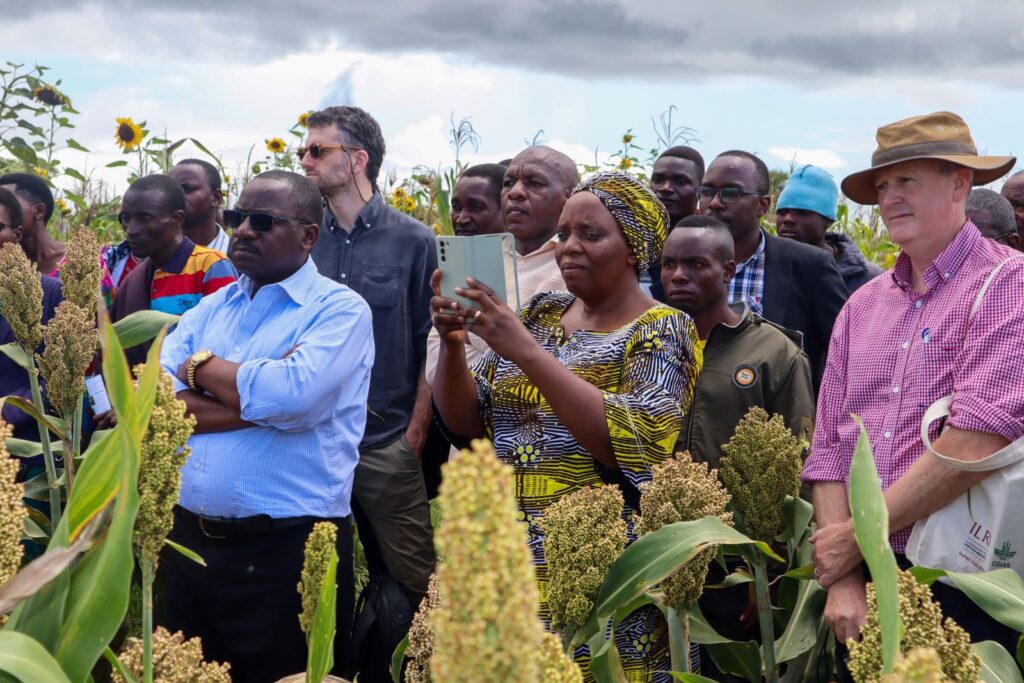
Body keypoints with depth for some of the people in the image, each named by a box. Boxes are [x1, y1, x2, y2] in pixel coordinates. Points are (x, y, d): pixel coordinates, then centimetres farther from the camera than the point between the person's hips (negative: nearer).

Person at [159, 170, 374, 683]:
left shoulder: (340, 309, -6)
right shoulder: (212, 307, 11)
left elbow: (291, 394, -24)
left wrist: (202, 366, -7)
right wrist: (259, 396, -14)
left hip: (287, 548, -6)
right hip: (189, 538, 6)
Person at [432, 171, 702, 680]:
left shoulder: (660, 331, -6)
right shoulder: (540, 313, 10)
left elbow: (634, 446, -22)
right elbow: (464, 420, 9)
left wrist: (526, 351, -23)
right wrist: (452, 343, -10)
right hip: (511, 561, 5)